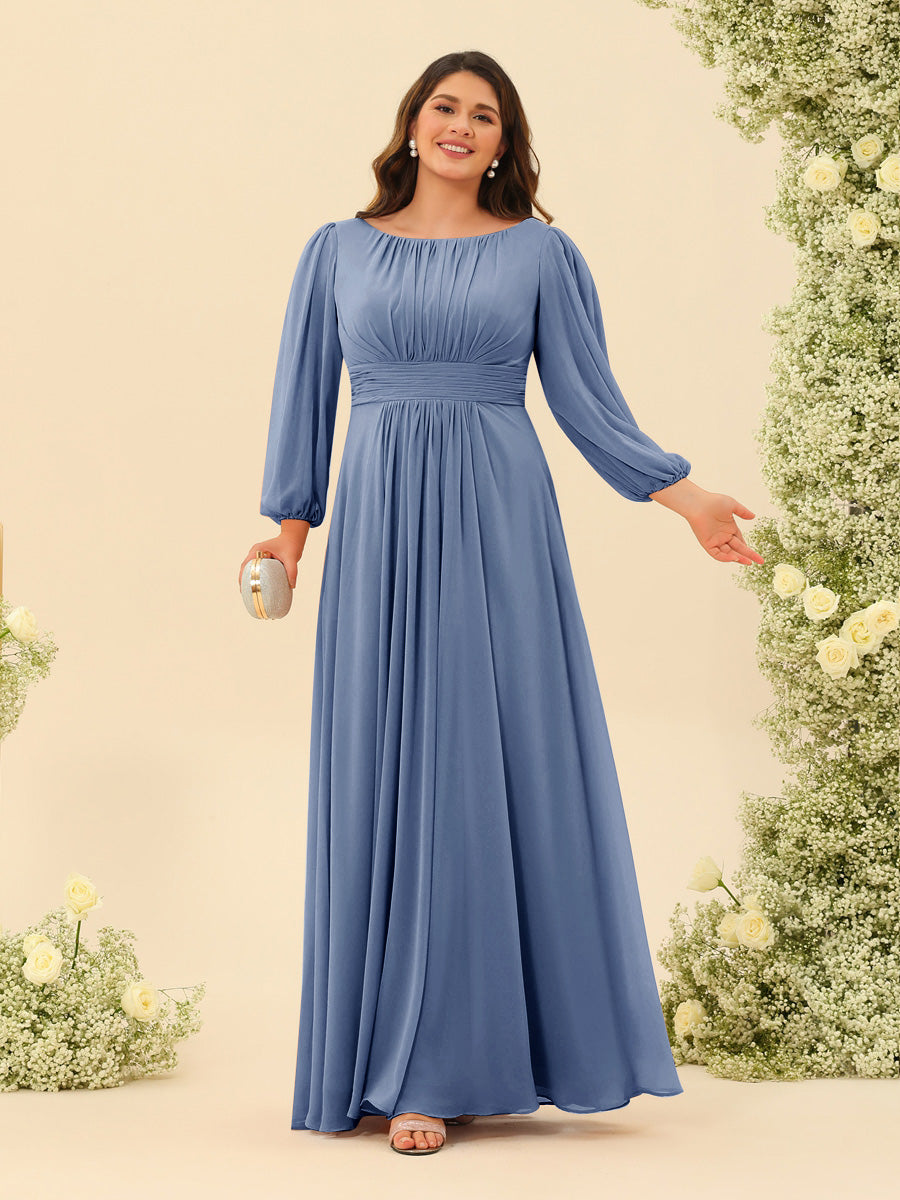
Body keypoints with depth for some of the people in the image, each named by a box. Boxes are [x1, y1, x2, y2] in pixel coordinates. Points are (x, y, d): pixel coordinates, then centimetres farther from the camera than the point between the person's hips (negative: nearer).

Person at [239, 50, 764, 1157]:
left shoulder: (540, 253, 8)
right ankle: (414, 1068, 6)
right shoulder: (338, 250, 11)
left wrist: (686, 496, -2)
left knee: (506, 770, -1)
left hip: (498, 523, -1)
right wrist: (288, 527, 7)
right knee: (390, 778, -1)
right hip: (380, 526, 1)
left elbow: (587, 401, 6)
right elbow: (305, 398, 13)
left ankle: (497, 1042, 12)